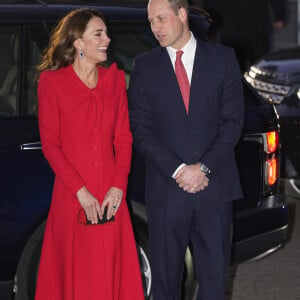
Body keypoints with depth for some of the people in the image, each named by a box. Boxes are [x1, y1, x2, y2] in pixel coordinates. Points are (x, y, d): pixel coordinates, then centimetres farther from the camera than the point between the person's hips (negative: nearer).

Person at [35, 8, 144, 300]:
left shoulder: (115, 78, 10)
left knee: (112, 271, 5)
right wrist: (80, 191, -13)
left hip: (111, 198, 3)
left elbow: (124, 138, 7)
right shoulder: (52, 81, -2)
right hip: (71, 198, -3)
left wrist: (118, 187, -7)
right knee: (75, 274, 3)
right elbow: (50, 144, -5)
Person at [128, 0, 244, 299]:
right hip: (165, 188, 0)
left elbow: (233, 120, 0)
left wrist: (204, 168, -10)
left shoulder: (222, 58, 5)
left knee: (214, 273, 7)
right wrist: (177, 171, -11)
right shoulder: (144, 66, 5)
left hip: (214, 184, 0)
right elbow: (140, 129, 0)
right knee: (165, 275, 5)